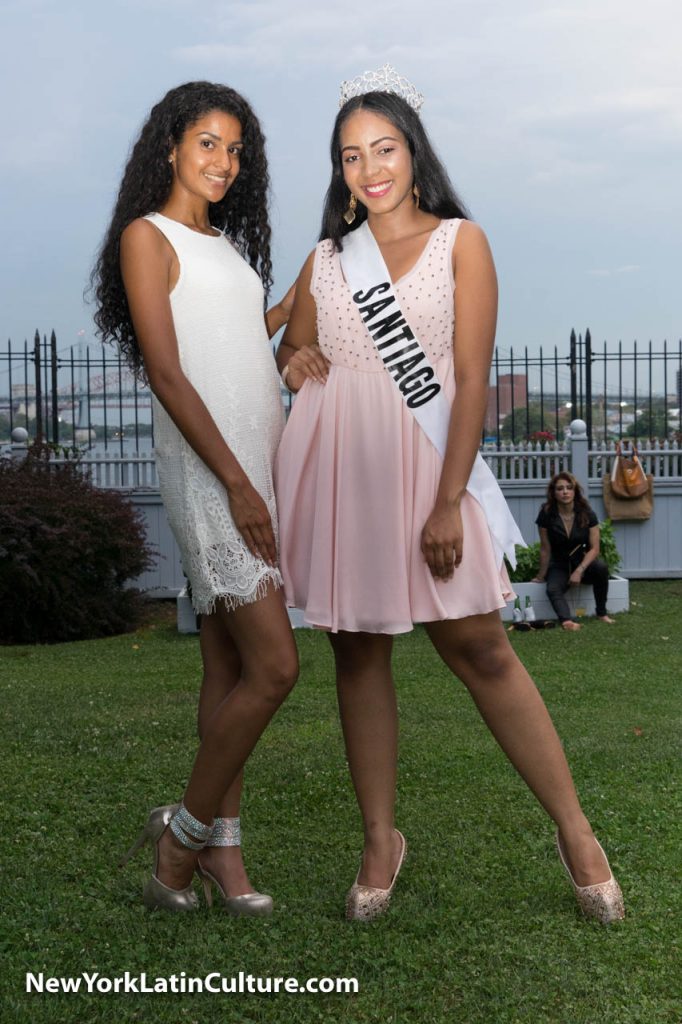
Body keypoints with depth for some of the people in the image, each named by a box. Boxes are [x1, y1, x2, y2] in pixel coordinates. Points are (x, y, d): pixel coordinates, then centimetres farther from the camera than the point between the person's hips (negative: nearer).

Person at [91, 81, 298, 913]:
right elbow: (168, 374, -14)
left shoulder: (225, 243, 19)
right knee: (273, 665, -12)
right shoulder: (149, 236, -5)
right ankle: (184, 830, 5)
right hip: (206, 470, -8)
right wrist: (236, 484, -17)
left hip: (257, 464, 8)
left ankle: (220, 847, 16)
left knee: (229, 669, 8)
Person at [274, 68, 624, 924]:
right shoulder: (326, 258, 12)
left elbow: (472, 379, -6)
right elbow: (290, 350, 26)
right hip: (331, 466, 4)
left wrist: (449, 502, -14)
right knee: (356, 651, 6)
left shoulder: (459, 242, 2)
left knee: (479, 649, -3)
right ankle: (380, 841, 17)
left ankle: (575, 833, 8)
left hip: (420, 462, -3)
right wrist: (294, 363, 0)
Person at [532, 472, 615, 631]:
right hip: (559, 565, 0)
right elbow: (545, 549, -3)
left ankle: (601, 613, -14)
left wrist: (579, 571, -24)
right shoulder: (546, 515, -11)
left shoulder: (587, 514, -9)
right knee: (553, 589, -31)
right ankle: (566, 621, -56)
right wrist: (541, 576, 3)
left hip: (583, 563, 1)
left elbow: (594, 548, -11)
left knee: (601, 567, -32)